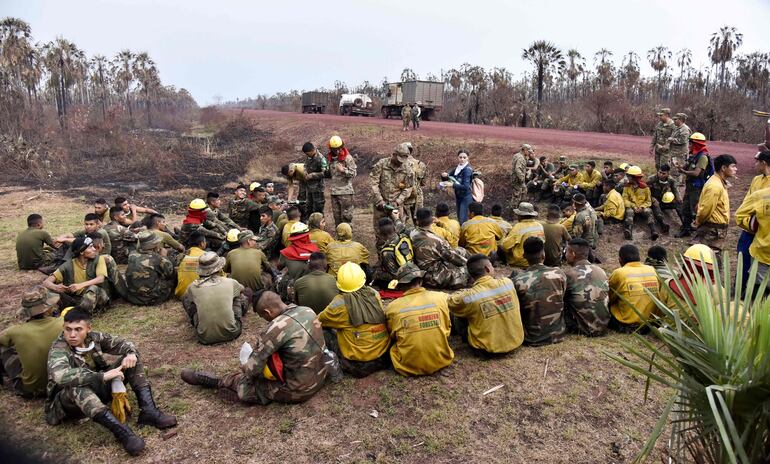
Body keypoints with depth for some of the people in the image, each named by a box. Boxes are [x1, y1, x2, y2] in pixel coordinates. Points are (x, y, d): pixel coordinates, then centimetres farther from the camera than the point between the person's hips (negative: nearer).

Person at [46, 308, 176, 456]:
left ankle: (148, 411, -25)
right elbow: (60, 376, -41)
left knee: (130, 359, -9)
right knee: (77, 385, -39)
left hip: (97, 390, 6)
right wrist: (103, 376, -43)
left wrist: (131, 354, -20)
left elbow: (123, 344, 5)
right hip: (67, 402, -6)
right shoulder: (58, 350, -20)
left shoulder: (94, 337, -5)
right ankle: (121, 431, -48)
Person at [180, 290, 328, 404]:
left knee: (243, 385, 8)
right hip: (320, 377, 7)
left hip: (298, 390, -7)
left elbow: (253, 368, -18)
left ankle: (215, 382, 33)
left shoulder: (275, 328, -26)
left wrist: (245, 367, 5)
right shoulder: (308, 311, -4)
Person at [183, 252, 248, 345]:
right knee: (242, 295, 15)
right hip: (230, 334, 0)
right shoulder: (230, 283, -1)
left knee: (187, 300, 16)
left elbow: (185, 300, 24)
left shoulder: (193, 287, -1)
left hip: (205, 338, 1)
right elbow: (242, 289, 25)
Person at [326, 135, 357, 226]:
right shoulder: (330, 158, 11)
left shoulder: (348, 158, -7)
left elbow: (353, 173, -10)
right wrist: (326, 172, 1)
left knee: (346, 215, -4)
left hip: (345, 191, -6)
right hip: (334, 191, 6)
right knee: (336, 215, 13)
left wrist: (343, 170, -25)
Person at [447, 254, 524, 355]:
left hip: (489, 348, -4)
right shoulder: (507, 282, -11)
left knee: (458, 317, 12)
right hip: (516, 341, 5)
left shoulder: (469, 297, -20)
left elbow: (449, 302, 1)